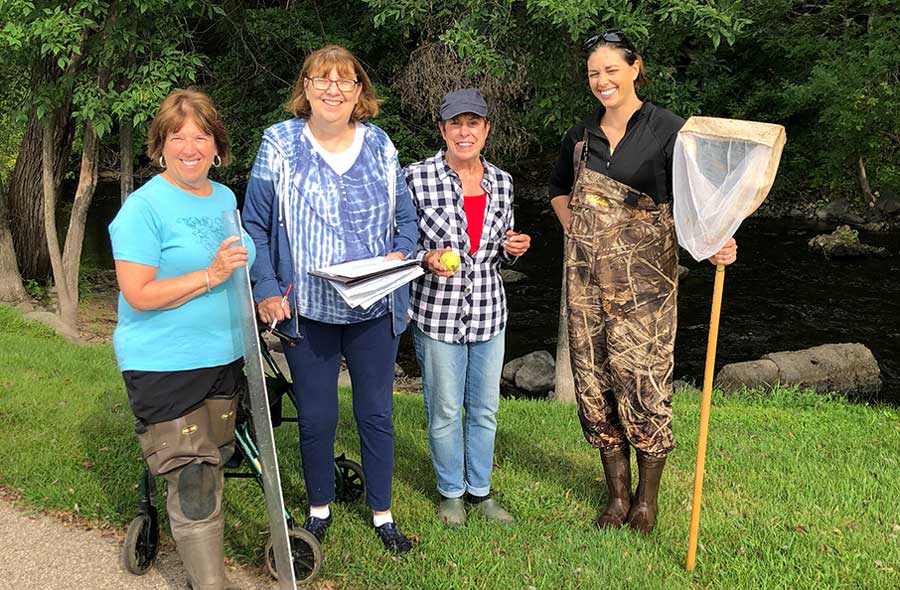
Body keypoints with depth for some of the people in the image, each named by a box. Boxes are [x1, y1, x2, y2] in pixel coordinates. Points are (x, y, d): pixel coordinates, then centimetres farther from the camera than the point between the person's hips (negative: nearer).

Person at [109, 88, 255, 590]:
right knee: (192, 481, -5)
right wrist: (211, 275, -24)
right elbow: (138, 295, -19)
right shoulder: (144, 207, -12)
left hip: (223, 359, 7)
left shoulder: (226, 198, 9)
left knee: (214, 464, 18)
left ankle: (204, 546, 38)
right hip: (163, 365, -7)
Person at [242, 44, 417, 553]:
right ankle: (320, 508, 33)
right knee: (316, 418, 9)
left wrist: (399, 254, -10)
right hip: (307, 310, -1)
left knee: (377, 414, 11)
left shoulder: (380, 146, 5)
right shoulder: (280, 145, -2)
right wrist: (266, 290, -11)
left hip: (374, 308, 2)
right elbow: (256, 225, 0)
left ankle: (382, 513, 29)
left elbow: (406, 219, 11)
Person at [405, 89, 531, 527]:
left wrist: (512, 249, -5)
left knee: (485, 409, 14)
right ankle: (450, 492, 30)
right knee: (444, 411, 8)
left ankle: (480, 490, 33)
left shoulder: (501, 182, 5)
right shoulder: (417, 178, -9)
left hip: (489, 313, 4)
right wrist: (428, 258, -21)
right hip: (437, 313, -4)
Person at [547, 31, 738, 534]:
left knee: (644, 382, -3)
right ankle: (617, 494, 25)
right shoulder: (581, 135, 10)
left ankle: (648, 497, 19)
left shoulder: (668, 130, -5)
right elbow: (558, 187, 28)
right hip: (587, 276, 5)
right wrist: (574, 229, 12)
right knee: (594, 381, 7)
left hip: (644, 278, -4)